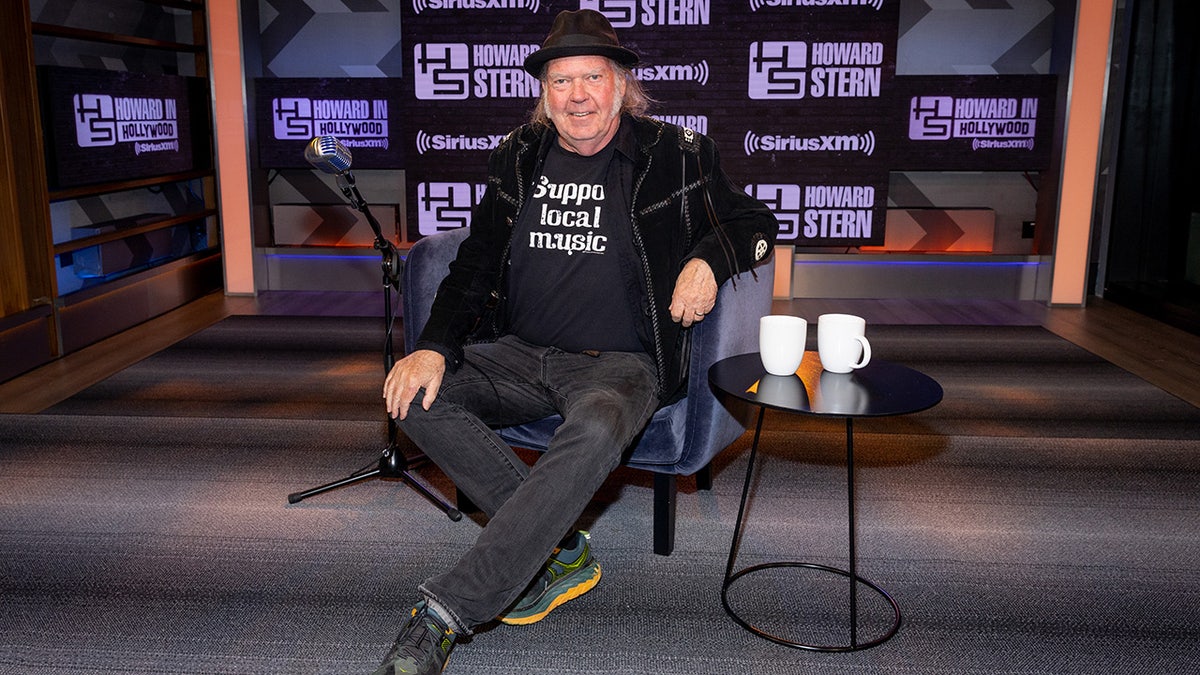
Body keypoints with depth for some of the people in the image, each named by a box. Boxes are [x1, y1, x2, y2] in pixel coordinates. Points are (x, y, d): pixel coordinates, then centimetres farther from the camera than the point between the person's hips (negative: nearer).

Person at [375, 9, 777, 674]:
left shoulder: (674, 155, 2)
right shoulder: (518, 157, 10)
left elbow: (754, 221, 12)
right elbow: (475, 265, 11)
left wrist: (708, 260, -12)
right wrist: (433, 345, -6)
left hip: (620, 363, -4)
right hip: (520, 356, 5)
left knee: (595, 431, -38)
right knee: (416, 394, -20)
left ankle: (446, 609, -32)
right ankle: (562, 550, -14)